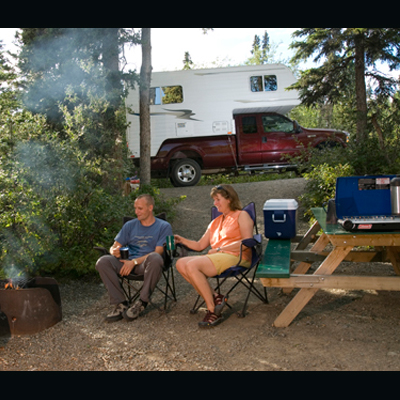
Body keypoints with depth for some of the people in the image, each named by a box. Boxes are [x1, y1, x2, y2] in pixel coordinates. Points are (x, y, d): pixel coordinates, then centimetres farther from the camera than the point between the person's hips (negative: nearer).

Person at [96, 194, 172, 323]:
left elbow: (158, 252, -5)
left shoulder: (163, 226, 7)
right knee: (102, 262, -24)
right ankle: (120, 304, -21)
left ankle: (142, 302, -24)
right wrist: (114, 251, -10)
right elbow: (114, 247, 17)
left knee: (155, 258, -39)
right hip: (128, 262, 4)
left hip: (147, 264, -4)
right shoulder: (130, 225, 20)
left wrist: (135, 261, -15)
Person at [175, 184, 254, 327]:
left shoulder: (241, 216, 7)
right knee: (181, 263, -16)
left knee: (192, 265, -27)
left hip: (236, 257, -7)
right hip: (217, 257, 8)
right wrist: (182, 240, 9)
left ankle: (212, 310, -20)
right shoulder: (215, 222, 29)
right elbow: (200, 246, 23)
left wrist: (219, 249, -11)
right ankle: (215, 297, -20)